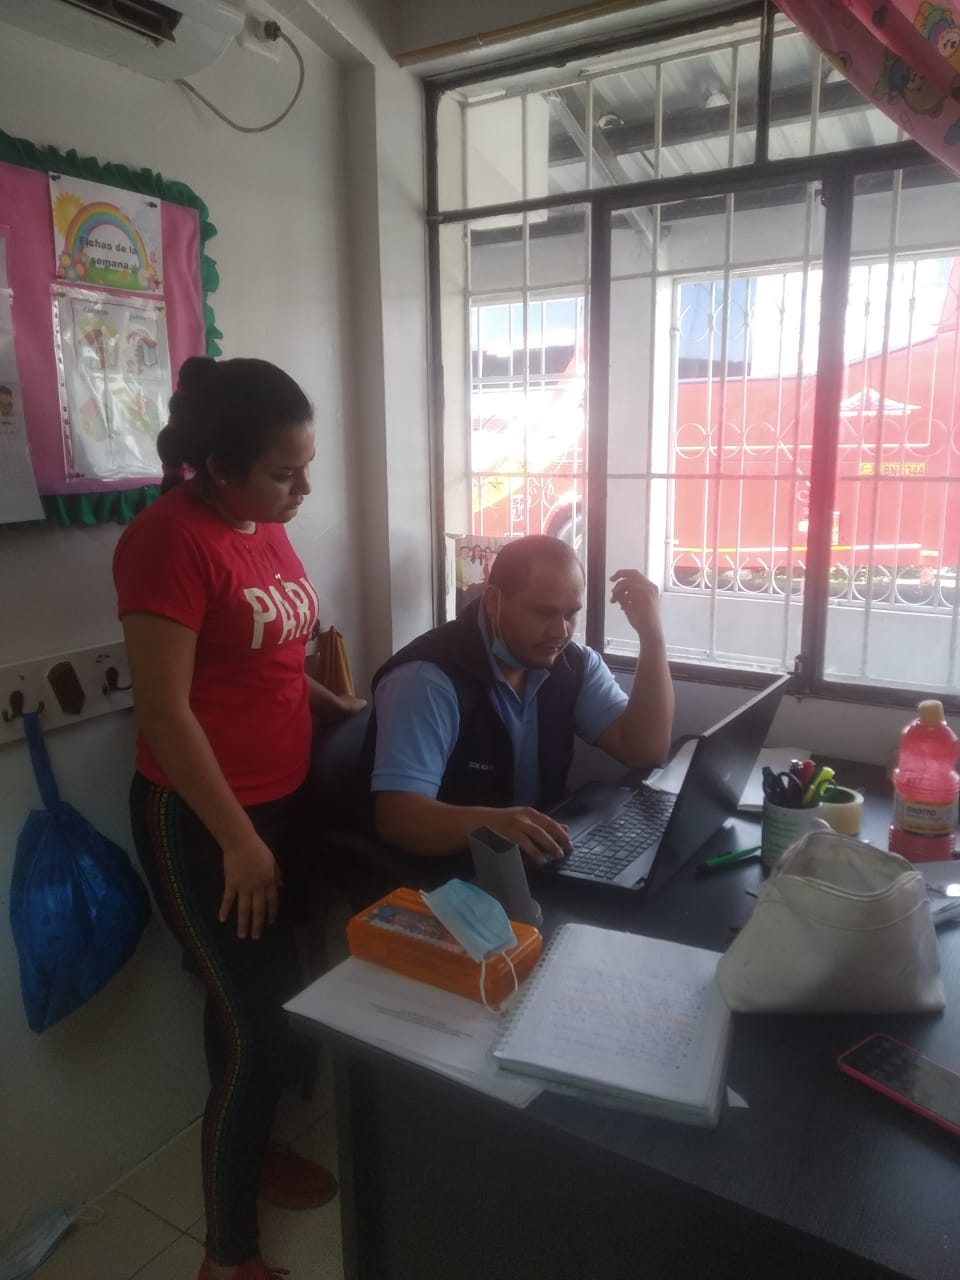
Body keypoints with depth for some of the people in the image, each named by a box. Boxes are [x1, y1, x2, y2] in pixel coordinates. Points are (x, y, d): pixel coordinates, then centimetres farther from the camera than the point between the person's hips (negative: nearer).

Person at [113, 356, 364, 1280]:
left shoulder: (267, 530, 5)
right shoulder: (170, 538, -20)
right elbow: (164, 710, -21)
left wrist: (344, 711, 5)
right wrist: (238, 841, -18)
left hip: (281, 801, 8)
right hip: (200, 821, -8)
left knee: (270, 1000, 20)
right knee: (260, 1022, 1)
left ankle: (252, 1150, 45)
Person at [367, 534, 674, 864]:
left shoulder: (574, 664, 0)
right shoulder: (426, 679, -21)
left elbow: (646, 751, -7)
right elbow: (396, 816, -28)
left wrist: (651, 635, -15)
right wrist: (487, 824, -48)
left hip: (541, 864, 7)